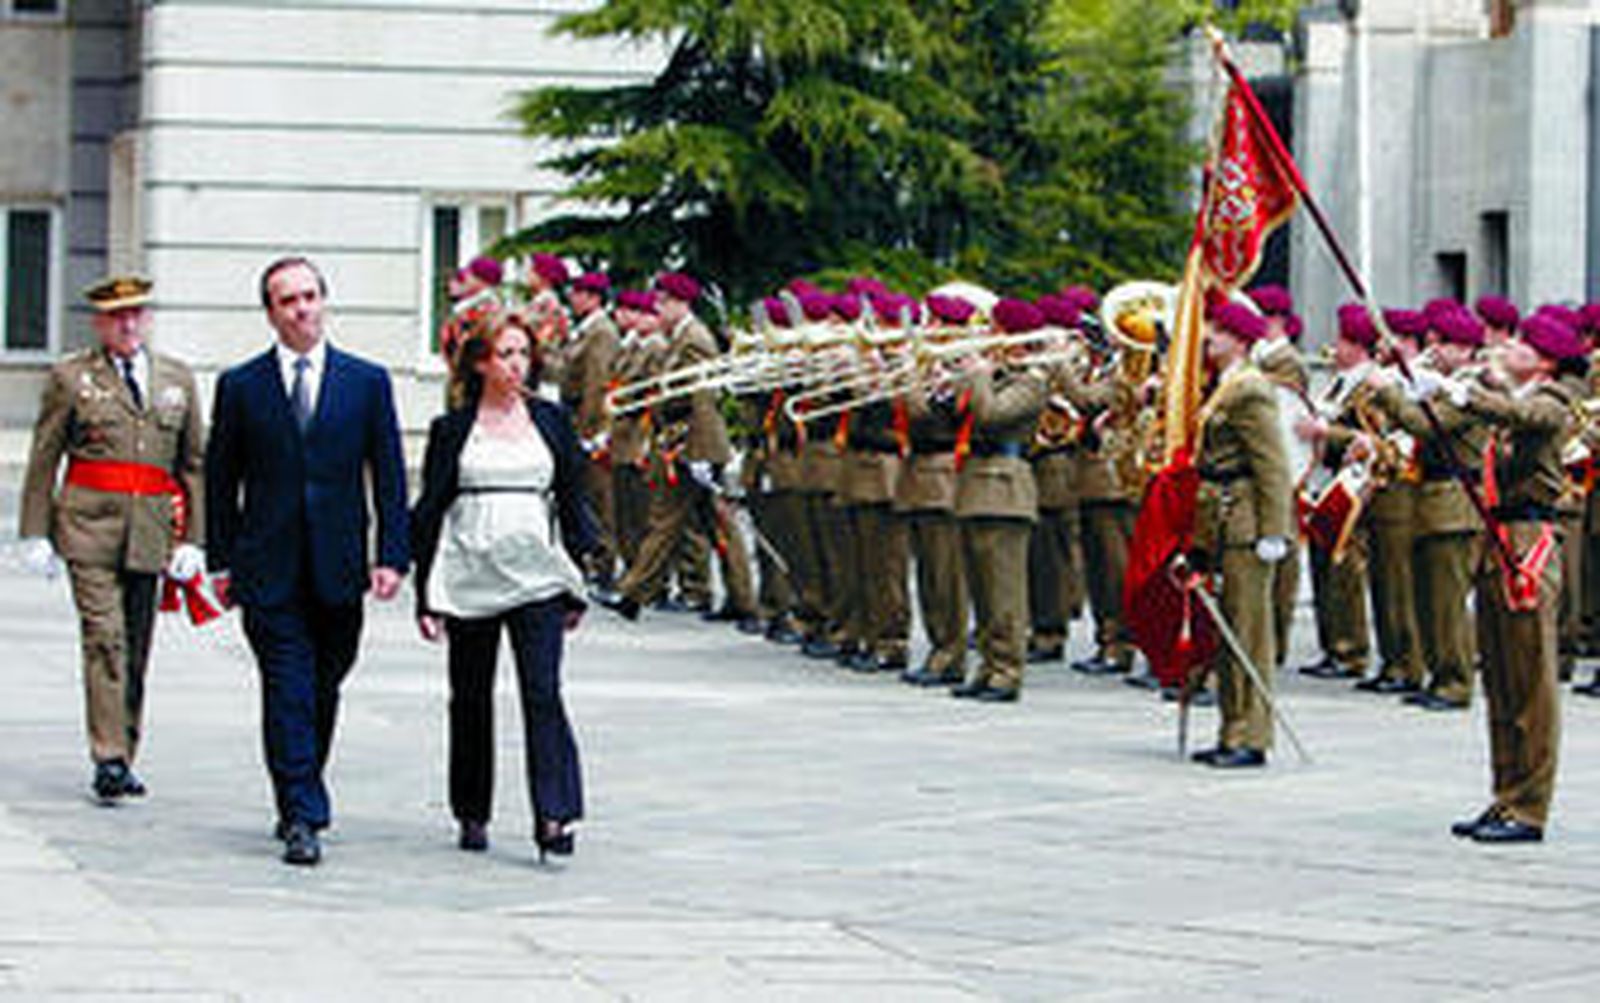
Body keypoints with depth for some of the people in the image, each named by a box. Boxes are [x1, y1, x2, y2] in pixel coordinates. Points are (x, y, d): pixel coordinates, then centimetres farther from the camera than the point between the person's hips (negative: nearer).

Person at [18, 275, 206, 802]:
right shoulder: (70, 377, 5)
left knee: (136, 649, 7)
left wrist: (192, 539, 7)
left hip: (150, 531, 3)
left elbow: (194, 462, 14)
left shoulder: (178, 379, 13)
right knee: (104, 638, -13)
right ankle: (109, 759, -15)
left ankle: (123, 759, 16)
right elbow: (42, 460, 5)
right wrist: (35, 532, -1)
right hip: (89, 522, -3)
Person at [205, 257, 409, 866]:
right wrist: (222, 561, 2)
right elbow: (221, 479, 8)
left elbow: (389, 476, 6)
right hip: (270, 569, -1)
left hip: (338, 567, 1)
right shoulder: (241, 386, 5)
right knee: (288, 693, -8)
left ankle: (300, 797, 27)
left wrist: (392, 557, -3)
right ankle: (301, 817, -10)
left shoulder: (367, 382, 6)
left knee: (323, 690, 10)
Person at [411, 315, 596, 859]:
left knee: (543, 693, -12)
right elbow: (429, 512, 5)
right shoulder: (451, 429, 4)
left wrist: (578, 581, 8)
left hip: (536, 575, 0)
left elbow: (572, 499, 12)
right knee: (471, 700, 8)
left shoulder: (551, 420, 8)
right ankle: (472, 815, 22)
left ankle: (553, 818, -17)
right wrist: (426, 596, 0)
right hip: (470, 578, 0)